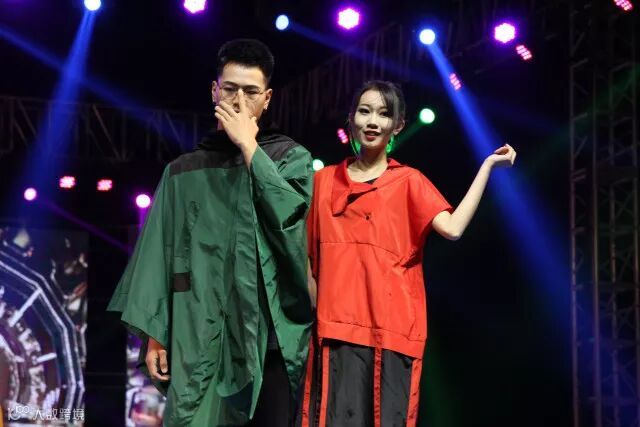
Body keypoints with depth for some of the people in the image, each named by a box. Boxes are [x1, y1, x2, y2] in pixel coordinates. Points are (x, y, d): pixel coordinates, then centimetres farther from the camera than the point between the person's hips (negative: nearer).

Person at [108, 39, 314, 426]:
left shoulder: (291, 157, 11)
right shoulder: (184, 171, 14)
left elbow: (289, 213, -9)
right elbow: (160, 251, 9)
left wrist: (248, 145, -3)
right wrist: (154, 333, 1)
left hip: (271, 333, 0)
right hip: (200, 336, 0)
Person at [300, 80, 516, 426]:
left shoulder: (409, 181, 8)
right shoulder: (324, 180, 14)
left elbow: (453, 228, -9)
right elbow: (305, 254, 17)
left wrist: (487, 166, -8)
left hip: (392, 327, -1)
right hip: (336, 325, 1)